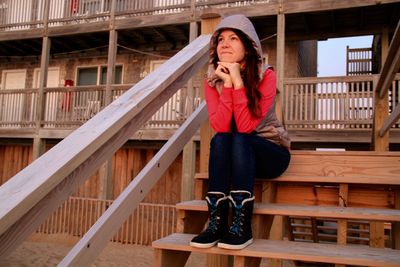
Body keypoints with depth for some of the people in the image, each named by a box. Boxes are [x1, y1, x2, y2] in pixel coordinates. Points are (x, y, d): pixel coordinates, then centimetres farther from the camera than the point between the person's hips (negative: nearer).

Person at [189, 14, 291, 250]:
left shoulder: (266, 76, -17)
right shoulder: (213, 80, -7)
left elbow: (246, 127, -27)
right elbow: (220, 127, -22)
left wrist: (238, 82, -29)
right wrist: (227, 83, -27)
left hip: (271, 152, -2)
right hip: (236, 156, 3)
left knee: (239, 140, -32)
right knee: (220, 139, -29)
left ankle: (242, 225, -34)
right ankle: (216, 222, -31)